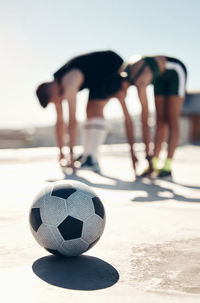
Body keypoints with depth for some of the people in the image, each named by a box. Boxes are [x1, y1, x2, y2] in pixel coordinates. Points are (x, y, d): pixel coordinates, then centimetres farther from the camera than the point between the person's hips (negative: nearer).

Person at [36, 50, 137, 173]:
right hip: (99, 75, 10)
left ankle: (91, 159, -29)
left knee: (95, 110, -22)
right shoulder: (56, 85, -2)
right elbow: (60, 120, 4)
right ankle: (87, 156, 6)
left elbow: (73, 120, -32)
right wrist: (61, 151, 8)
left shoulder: (68, 84, -30)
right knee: (90, 112, 8)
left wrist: (72, 153, -29)